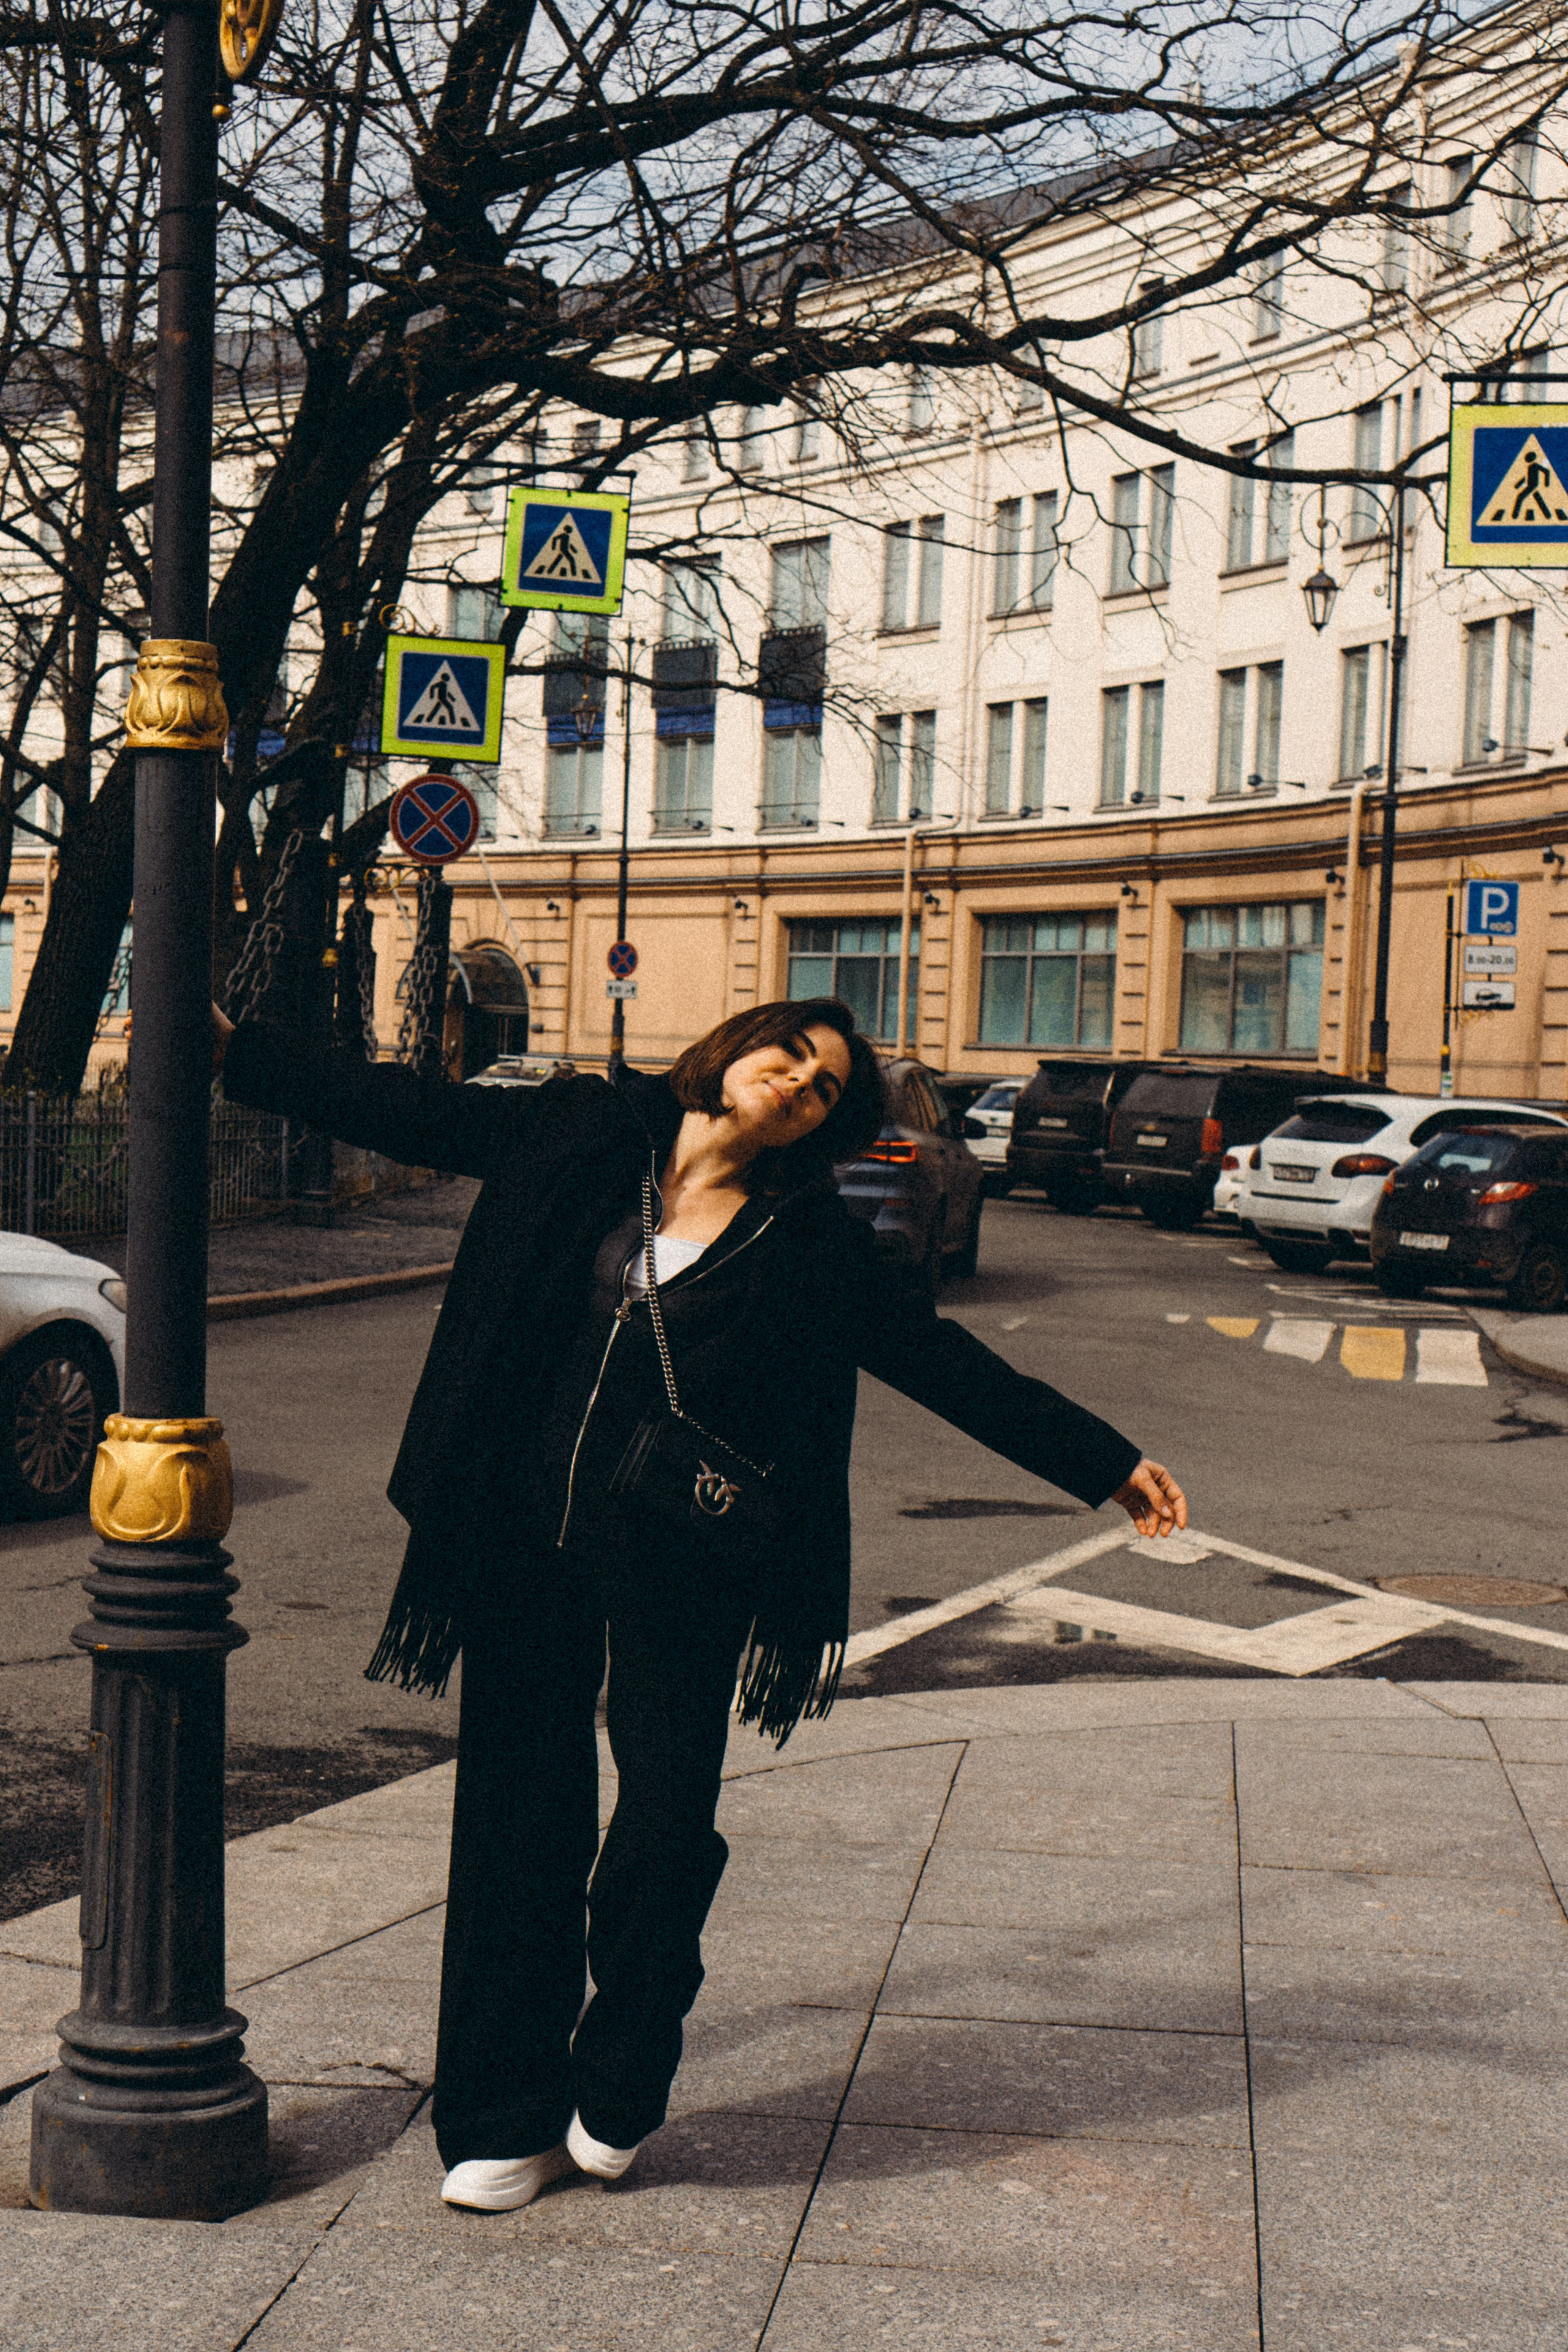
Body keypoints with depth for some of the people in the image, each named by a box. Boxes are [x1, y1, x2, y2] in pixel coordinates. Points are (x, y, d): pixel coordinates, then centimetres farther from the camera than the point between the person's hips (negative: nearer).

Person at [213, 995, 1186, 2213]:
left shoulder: (814, 1243, 1)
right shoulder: (580, 1135, 4)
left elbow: (951, 1364, 5)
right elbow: (402, 1110, 8)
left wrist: (1110, 1465, 5)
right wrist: (227, 1043, 7)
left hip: (677, 1563, -1)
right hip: (523, 1537, 1)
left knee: (668, 1817, -1)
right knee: (520, 1819, 6)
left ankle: (617, 2086, 25)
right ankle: (505, 2123, 19)